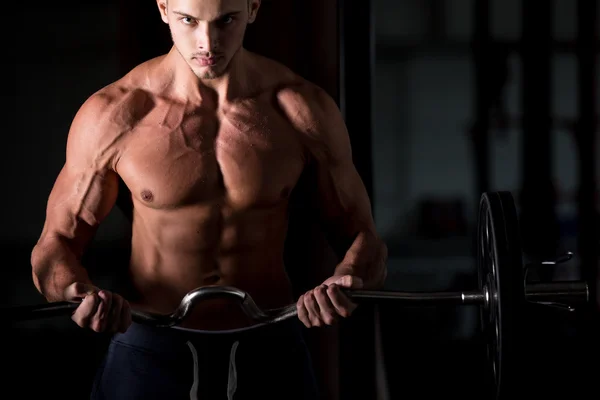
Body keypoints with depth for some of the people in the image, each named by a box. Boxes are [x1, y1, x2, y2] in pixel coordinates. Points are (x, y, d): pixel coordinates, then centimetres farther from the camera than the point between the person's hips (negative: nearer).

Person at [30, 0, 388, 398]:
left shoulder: (306, 109, -9)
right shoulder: (112, 115, -12)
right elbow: (55, 247, -3)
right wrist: (82, 294, -26)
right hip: (150, 355, -1)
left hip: (270, 358, 1)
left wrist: (345, 282, -24)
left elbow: (364, 239, -1)